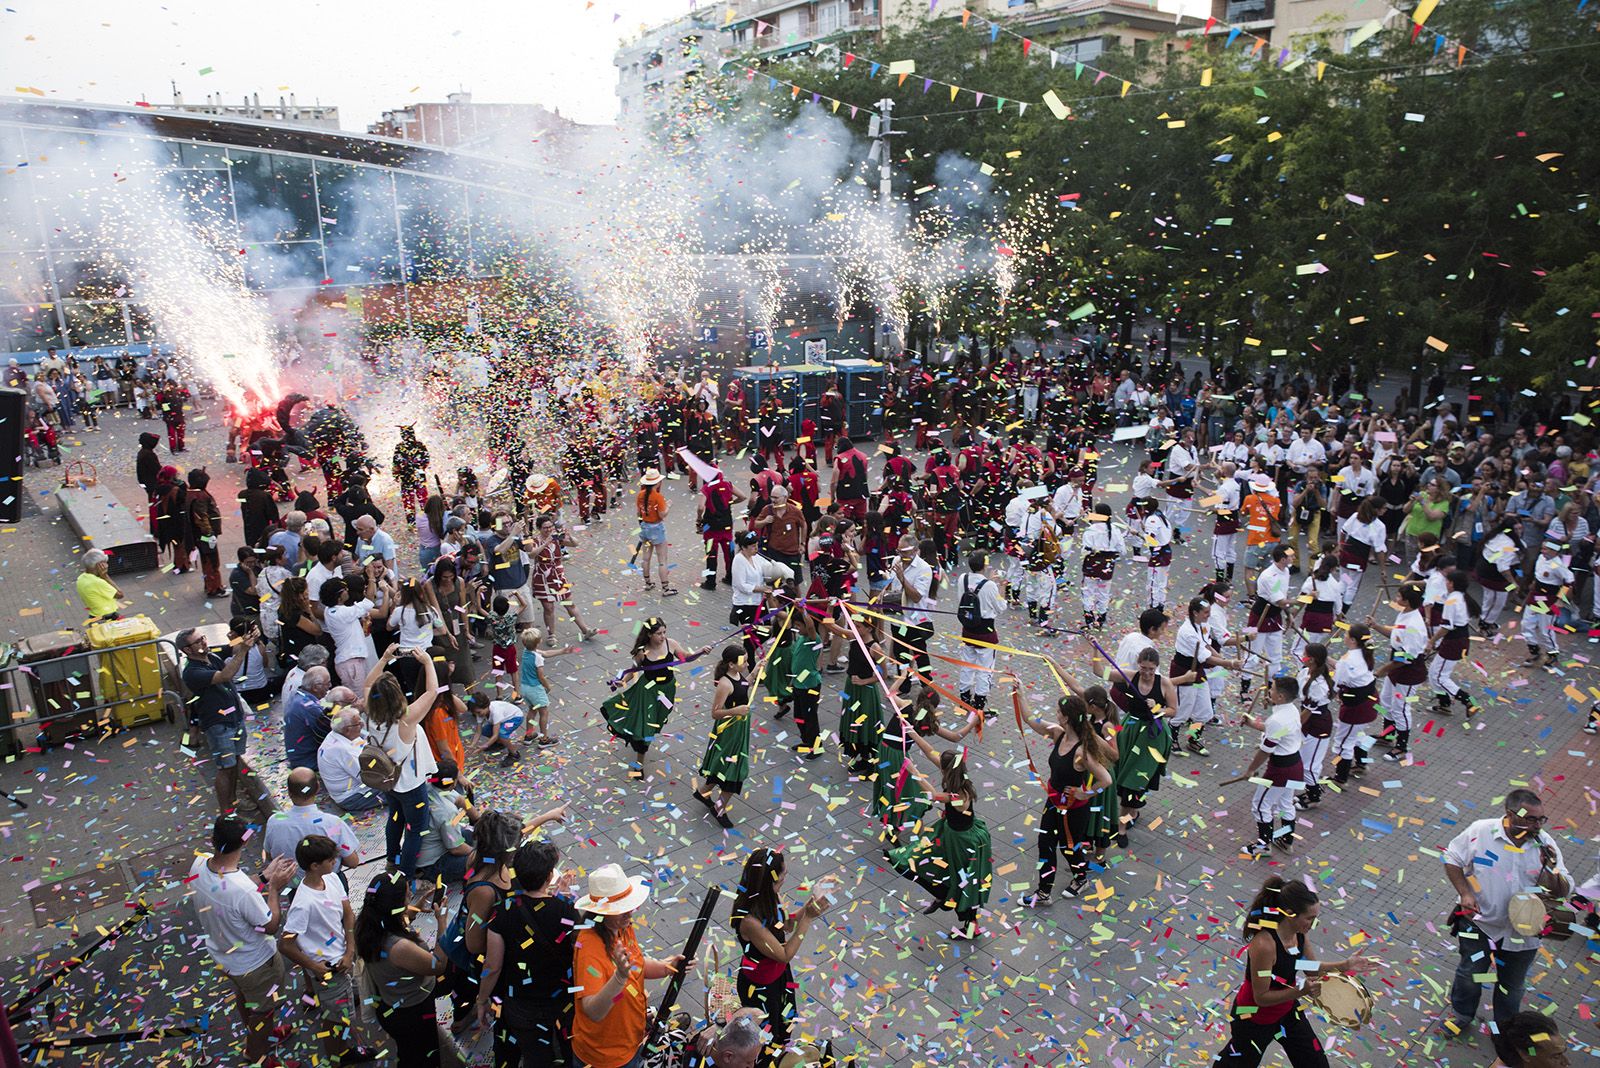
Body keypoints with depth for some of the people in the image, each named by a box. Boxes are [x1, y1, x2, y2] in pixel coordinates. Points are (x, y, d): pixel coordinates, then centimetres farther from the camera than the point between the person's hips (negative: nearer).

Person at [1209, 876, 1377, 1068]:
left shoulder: (1298, 932, -14)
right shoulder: (1264, 944, -38)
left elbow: (1312, 968, 3)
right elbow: (1261, 997, -29)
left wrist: (1345, 965, -11)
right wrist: (1300, 992, -37)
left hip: (1287, 1010, 7)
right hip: (1254, 1017, -7)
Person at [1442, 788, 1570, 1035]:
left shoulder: (1544, 845, -12)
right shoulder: (1480, 832, -18)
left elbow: (1561, 892, -9)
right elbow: (1452, 859, -5)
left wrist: (1551, 869, -29)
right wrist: (1465, 893, -16)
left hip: (1521, 930, 2)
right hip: (1479, 920, -2)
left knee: (1511, 984, 19)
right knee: (1471, 972, 11)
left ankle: (1504, 1027, 44)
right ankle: (1462, 1016, 37)